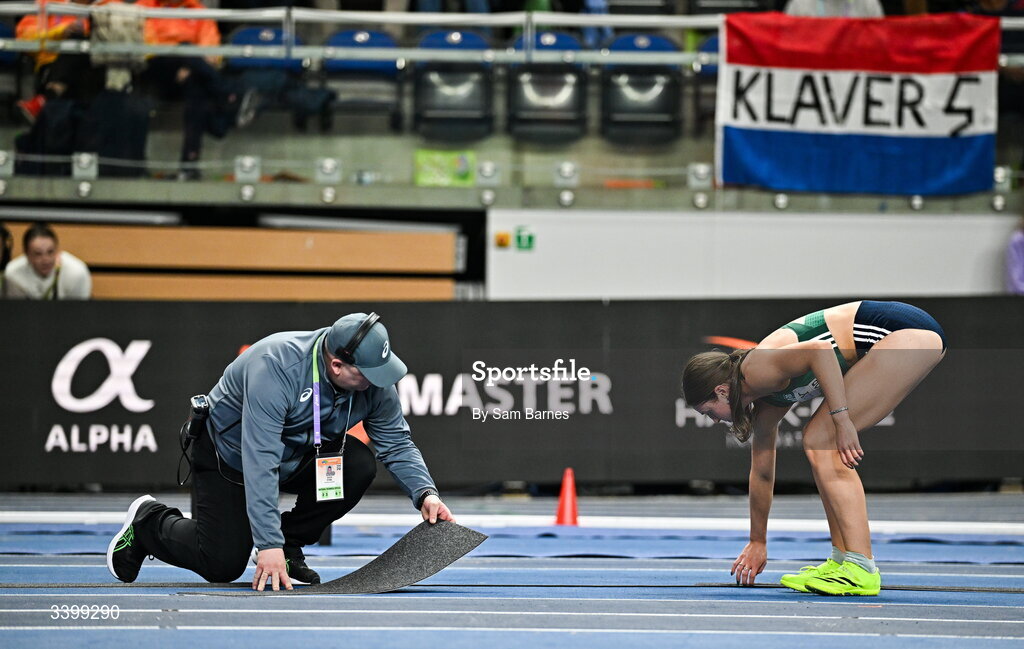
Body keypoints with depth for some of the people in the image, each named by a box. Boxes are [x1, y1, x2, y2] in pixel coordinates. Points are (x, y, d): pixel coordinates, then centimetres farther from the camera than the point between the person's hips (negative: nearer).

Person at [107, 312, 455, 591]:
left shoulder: (374, 382, -19)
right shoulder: (275, 367, -38)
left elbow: (397, 443, -8)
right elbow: (259, 461, -41)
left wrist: (425, 493, -27)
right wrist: (268, 544, -44)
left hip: (299, 456, 6)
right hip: (229, 452, -6)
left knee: (358, 465, -21)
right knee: (223, 564, -14)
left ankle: (291, 546, -1)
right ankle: (148, 522, 15)